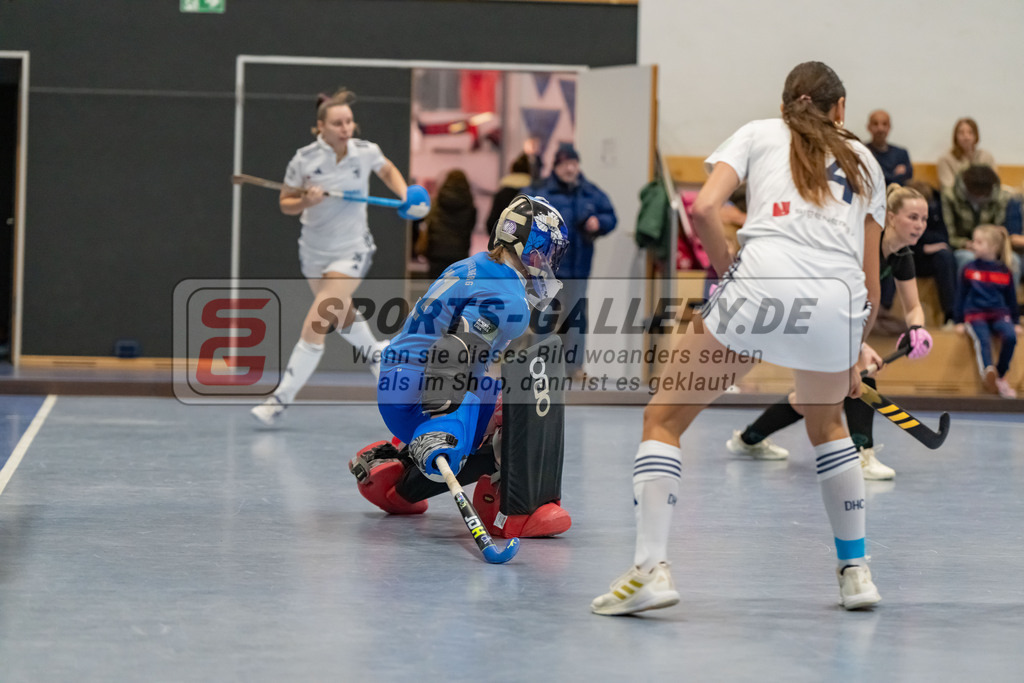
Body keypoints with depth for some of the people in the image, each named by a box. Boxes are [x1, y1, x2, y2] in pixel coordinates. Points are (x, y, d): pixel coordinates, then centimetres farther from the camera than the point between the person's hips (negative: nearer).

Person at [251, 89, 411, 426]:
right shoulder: (304, 159, -14)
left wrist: (406, 196, -3)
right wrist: (305, 202, -24)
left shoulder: (366, 152, -11)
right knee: (342, 315, 26)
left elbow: (388, 171, 13)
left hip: (351, 251, -3)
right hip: (314, 251, 3)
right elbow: (285, 203, -4)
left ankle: (281, 398, -9)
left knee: (314, 328, -15)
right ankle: (376, 351, 56)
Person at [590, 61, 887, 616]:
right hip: (839, 301, 3)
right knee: (827, 424, 33)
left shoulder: (758, 133, 22)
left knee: (663, 418, 11)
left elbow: (704, 208, 4)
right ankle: (855, 571, 31)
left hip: (762, 281, -3)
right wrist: (856, 349, 36)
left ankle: (650, 568, -5)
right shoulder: (864, 161, 28)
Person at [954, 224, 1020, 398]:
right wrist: (960, 322, 8)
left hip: (999, 314, 1)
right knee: (982, 339, -33)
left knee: (1010, 337, -30)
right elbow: (962, 296, 13)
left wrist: (1016, 322, 14)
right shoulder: (969, 270, 9)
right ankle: (987, 371, -60)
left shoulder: (1004, 272, 10)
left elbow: (1011, 299, 18)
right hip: (975, 314, -1)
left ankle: (1000, 376, -15)